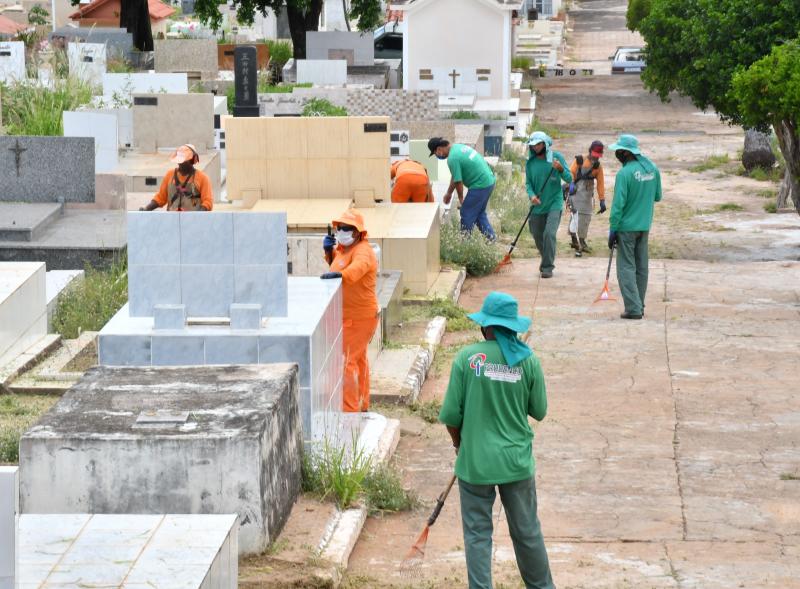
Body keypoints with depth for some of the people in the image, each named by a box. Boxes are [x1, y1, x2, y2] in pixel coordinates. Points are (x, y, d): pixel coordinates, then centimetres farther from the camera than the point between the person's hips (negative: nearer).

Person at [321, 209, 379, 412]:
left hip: (359, 317, -11)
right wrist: (329, 251, 7)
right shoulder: (343, 248, 9)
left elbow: (358, 267, -43)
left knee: (346, 361, -14)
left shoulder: (362, 251, -22)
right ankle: (362, 406, 38)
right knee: (358, 360, 23)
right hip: (347, 316, 11)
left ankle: (349, 410, -12)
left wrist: (340, 274, -62)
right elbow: (336, 263, 29)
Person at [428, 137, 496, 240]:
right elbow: (455, 176, 21)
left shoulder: (452, 158, -19)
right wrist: (448, 193, 28)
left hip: (480, 185, -10)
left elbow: (458, 182, -13)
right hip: (489, 180, 10)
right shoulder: (457, 147, 11)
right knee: (479, 213, 21)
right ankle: (491, 237, 21)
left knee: (467, 215, 3)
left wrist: (461, 199, 4)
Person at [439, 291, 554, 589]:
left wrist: (459, 443, 10)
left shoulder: (467, 358, -12)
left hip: (475, 462, -2)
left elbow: (451, 414, -8)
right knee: (527, 532, 16)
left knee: (477, 534, 8)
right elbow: (539, 411, 3)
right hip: (517, 463, 2)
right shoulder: (528, 361, -6)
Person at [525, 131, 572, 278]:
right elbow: (528, 183, 5)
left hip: (554, 204, -4)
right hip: (538, 206, 4)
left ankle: (548, 267, -11)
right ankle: (546, 260, 37)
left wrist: (561, 169, -26)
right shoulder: (530, 162, 1)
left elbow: (569, 179, -6)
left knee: (549, 233, -18)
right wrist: (531, 195, -16)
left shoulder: (556, 157, -6)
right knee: (537, 235, 11)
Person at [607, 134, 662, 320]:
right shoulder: (653, 169, 2)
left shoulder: (624, 174, -18)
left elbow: (618, 205, -17)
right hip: (645, 226, 6)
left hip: (627, 226, -6)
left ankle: (633, 308, -7)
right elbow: (658, 197, 11)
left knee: (626, 268, -1)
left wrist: (612, 230, -11)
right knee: (641, 267, 14)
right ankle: (639, 306, 19)